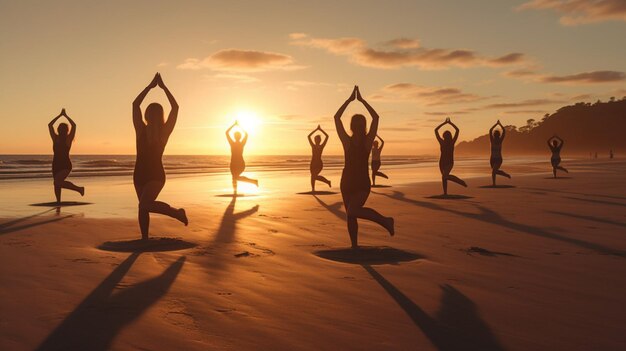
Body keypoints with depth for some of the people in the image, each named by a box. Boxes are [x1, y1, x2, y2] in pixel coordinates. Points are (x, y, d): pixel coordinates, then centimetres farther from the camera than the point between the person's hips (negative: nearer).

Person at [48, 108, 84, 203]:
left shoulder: (69, 139, -2)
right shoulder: (55, 138, 5)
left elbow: (74, 125, -11)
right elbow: (50, 125, -1)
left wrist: (65, 115, -5)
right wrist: (60, 115, 0)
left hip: (66, 165, -5)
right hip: (56, 165, 5)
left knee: (58, 182, -23)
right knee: (57, 183, 10)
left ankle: (79, 188, -9)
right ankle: (58, 202, 24)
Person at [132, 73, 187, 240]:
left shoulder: (164, 131, -5)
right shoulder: (141, 130, 0)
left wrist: (164, 87, -4)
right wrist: (150, 86, -3)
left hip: (156, 174, -3)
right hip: (140, 174, 3)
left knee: (145, 204, -23)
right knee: (144, 206, 10)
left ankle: (177, 212, -6)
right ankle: (144, 239, 22)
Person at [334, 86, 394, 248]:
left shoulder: (368, 141, -7)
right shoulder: (347, 141, -4)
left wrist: (362, 100, -7)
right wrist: (350, 99, -5)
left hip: (363, 184, -2)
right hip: (347, 183, 2)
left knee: (352, 211, -17)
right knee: (351, 216, 4)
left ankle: (385, 220, -5)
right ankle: (355, 247, 17)